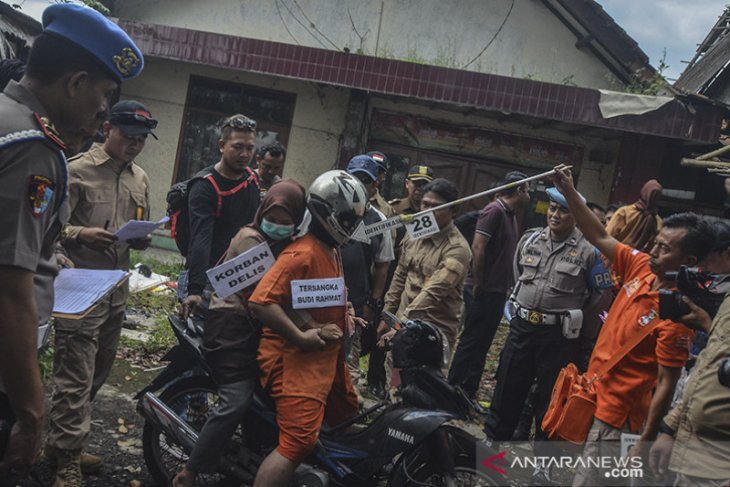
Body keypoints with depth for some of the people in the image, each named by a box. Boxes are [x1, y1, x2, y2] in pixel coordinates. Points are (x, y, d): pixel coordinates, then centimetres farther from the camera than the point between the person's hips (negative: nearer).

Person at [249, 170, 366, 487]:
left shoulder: (331, 251, 14)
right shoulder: (302, 254, -20)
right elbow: (260, 301, -28)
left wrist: (345, 318, 13)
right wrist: (300, 336, -27)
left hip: (326, 356, 11)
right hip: (296, 359, -11)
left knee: (347, 418, 24)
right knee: (298, 443, -16)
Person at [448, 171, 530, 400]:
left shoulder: (510, 215, 14)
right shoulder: (495, 210, -14)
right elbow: (478, 248, -21)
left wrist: (507, 286, 11)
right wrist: (478, 284, -17)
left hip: (498, 291, 9)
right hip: (484, 291, -9)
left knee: (481, 345, 14)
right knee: (471, 341, -1)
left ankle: (469, 393, 23)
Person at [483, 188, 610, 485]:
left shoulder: (588, 251, -9)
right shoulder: (530, 239, 4)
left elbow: (602, 293, 0)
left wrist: (571, 316, 7)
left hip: (558, 335, -3)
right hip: (522, 326, 4)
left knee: (549, 398, 8)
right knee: (507, 389, 10)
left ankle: (543, 461, 23)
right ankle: (492, 441, 25)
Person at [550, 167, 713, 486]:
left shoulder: (678, 313, -24)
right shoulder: (642, 266, -5)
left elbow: (666, 385, -20)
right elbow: (600, 237, 4)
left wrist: (643, 444, -17)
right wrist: (569, 192, -3)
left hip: (614, 416, -7)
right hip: (591, 395, 8)